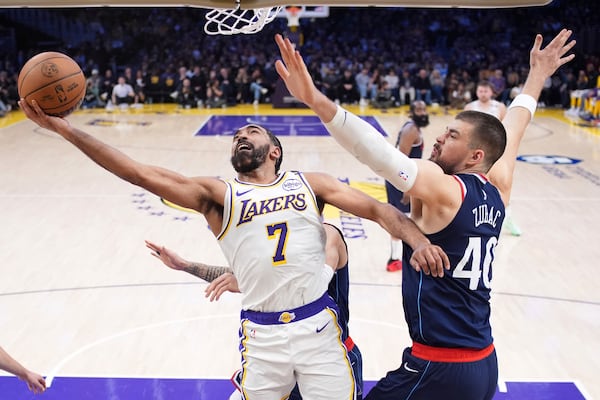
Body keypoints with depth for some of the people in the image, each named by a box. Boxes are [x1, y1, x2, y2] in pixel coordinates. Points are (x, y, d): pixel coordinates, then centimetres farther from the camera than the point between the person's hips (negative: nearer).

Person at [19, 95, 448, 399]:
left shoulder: (309, 183, 8)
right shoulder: (218, 194, 5)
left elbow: (376, 209, 4)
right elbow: (141, 173, -3)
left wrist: (418, 240, -16)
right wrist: (63, 127, -9)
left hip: (319, 325, 0)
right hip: (261, 334, 0)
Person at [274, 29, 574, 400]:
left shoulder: (444, 191, -17)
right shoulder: (498, 189, 4)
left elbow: (381, 153, -32)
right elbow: (513, 129, 21)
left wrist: (317, 101, -42)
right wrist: (539, 74, 35)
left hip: (440, 368, -8)